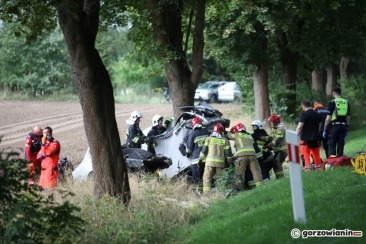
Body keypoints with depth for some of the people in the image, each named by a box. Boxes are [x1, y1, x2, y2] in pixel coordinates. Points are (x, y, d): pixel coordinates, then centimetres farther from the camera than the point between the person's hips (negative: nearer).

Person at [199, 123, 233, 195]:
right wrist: (230, 161, 18)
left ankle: (206, 193, -9)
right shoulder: (225, 140, 8)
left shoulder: (209, 139, 5)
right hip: (220, 162, 2)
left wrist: (201, 159, 14)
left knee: (207, 178, 0)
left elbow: (204, 150, 3)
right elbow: (228, 153, 6)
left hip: (210, 161, -2)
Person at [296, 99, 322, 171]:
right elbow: (319, 125, 18)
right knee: (316, 154, 14)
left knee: (306, 154, -4)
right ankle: (318, 167, 20)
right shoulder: (316, 114, 10)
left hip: (306, 138, -7)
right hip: (315, 138, 7)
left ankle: (307, 167, -11)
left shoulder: (304, 114, -12)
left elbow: (300, 126, -17)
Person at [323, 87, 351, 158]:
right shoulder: (346, 102, 11)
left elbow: (328, 117, -9)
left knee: (332, 144, -1)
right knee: (341, 143, 10)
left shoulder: (332, 102, -5)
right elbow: (348, 117, 12)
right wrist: (347, 128, 20)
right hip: (343, 125, 5)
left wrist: (325, 129, -5)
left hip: (335, 125, -5)